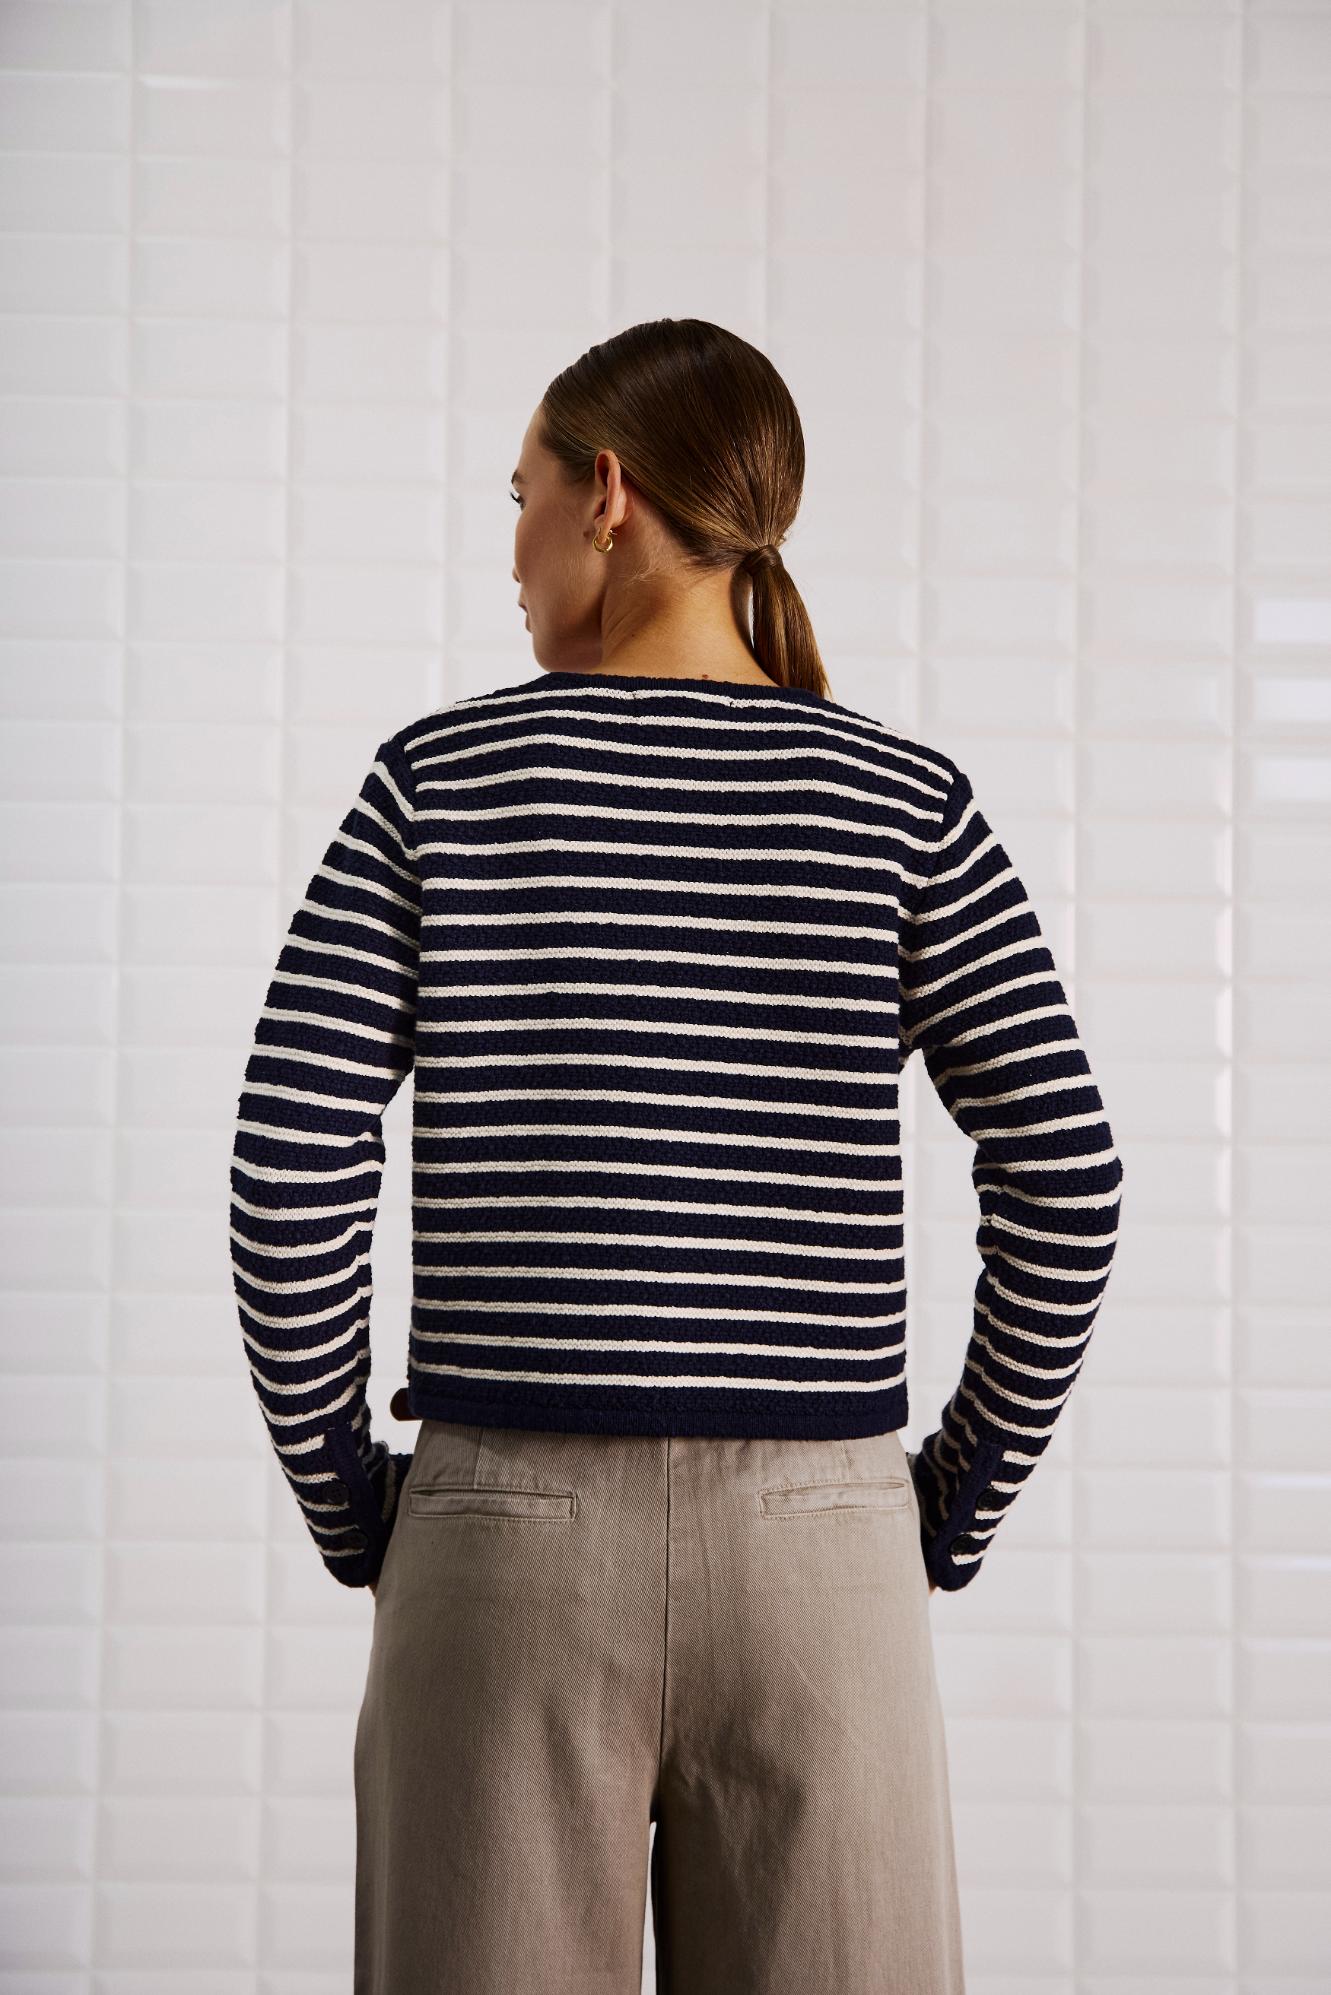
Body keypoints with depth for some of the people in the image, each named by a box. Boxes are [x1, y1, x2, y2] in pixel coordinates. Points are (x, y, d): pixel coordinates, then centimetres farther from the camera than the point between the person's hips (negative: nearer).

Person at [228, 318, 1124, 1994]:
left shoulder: (440, 777, 0)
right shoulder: (903, 803, 2)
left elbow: (291, 1162, -6)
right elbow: (1064, 1175, -5)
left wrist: (336, 1487, 4)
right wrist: (968, 1492, 6)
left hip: (507, 1542, 0)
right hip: (814, 1544, 1)